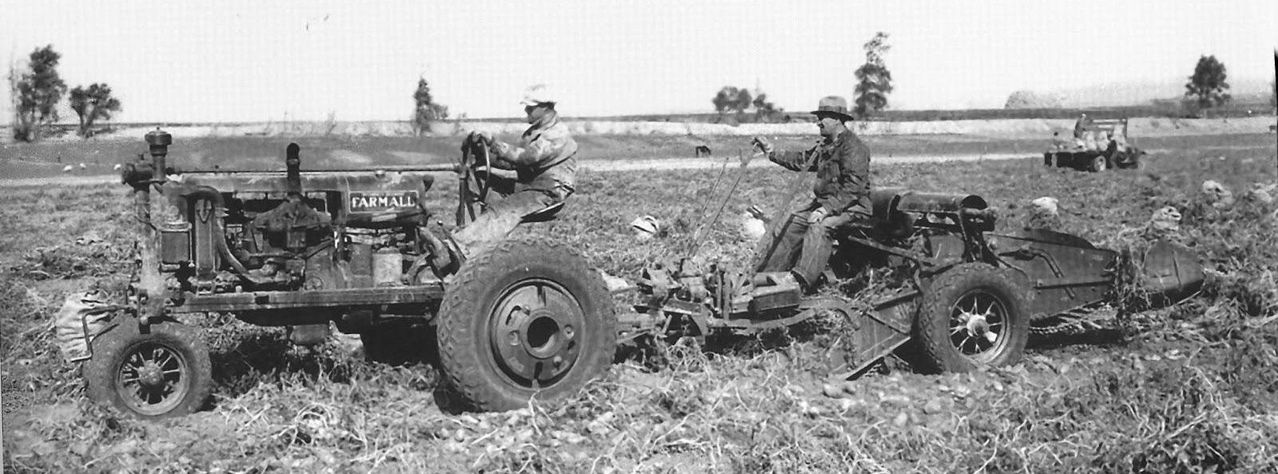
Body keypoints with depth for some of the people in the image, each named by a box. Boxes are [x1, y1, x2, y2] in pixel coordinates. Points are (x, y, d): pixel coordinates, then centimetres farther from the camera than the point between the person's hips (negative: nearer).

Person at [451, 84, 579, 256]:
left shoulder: (557, 135, -16)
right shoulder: (534, 130, 16)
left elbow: (526, 156, -29)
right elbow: (514, 163, 13)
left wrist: (493, 143, -31)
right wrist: (485, 156, -2)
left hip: (548, 191, -10)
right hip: (527, 183, 10)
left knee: (504, 210, -30)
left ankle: (460, 247, -44)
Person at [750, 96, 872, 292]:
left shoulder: (853, 147, -15)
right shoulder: (826, 144, 15)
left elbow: (853, 187, -24)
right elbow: (802, 161, 25)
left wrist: (827, 209, -30)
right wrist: (772, 152, 18)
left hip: (852, 206, -10)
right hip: (824, 201, 10)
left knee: (819, 227, -35)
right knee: (788, 224, -1)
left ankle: (802, 282, -45)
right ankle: (763, 274, -1)